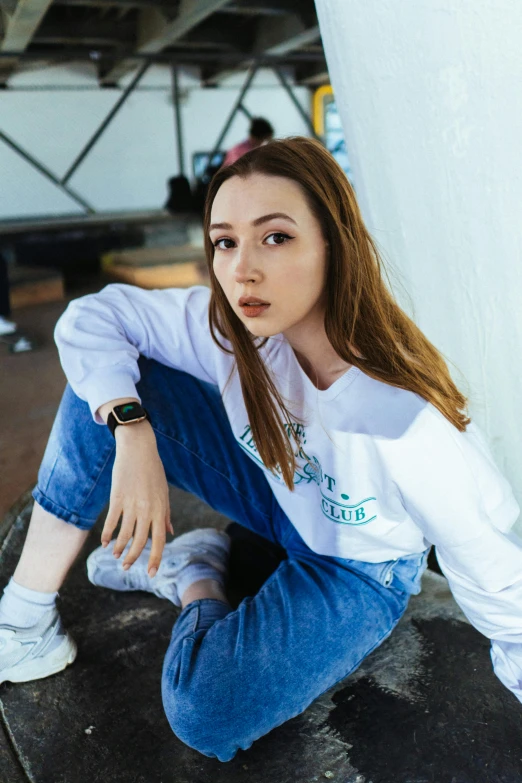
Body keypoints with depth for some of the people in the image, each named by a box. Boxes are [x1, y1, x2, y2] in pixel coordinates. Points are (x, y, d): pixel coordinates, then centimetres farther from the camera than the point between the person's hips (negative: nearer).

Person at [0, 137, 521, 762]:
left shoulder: (411, 423, -36)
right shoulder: (229, 325, -23)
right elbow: (88, 320, -15)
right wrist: (132, 434, -28)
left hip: (359, 571, -3)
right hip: (276, 494, 4)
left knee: (206, 711, -28)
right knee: (110, 384, -14)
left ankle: (193, 577, 6)